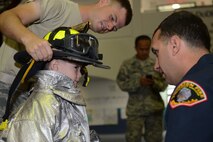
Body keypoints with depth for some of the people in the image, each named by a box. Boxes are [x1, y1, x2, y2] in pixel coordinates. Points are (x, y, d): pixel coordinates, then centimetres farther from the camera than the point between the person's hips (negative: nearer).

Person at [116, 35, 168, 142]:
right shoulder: (127, 65, 1)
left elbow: (164, 85, 4)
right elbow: (122, 84, -6)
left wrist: (154, 83, -18)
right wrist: (139, 82, -20)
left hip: (155, 108, 2)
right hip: (135, 110, -2)